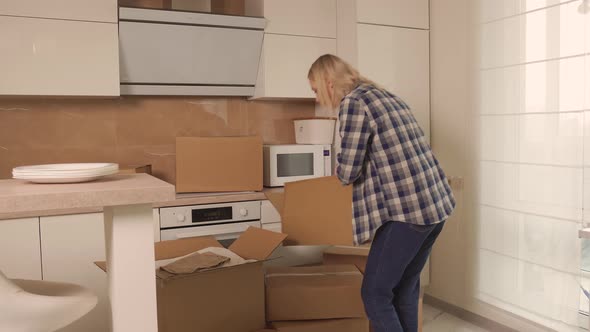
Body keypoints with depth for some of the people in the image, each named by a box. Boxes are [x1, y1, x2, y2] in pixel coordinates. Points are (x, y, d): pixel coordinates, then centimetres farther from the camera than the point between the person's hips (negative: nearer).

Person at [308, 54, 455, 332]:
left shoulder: (352, 103, -10)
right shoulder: (385, 95, 17)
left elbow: (348, 172, -12)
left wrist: (339, 173, 10)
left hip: (407, 210, -9)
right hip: (435, 203, 9)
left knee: (375, 294, 2)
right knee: (406, 289, 19)